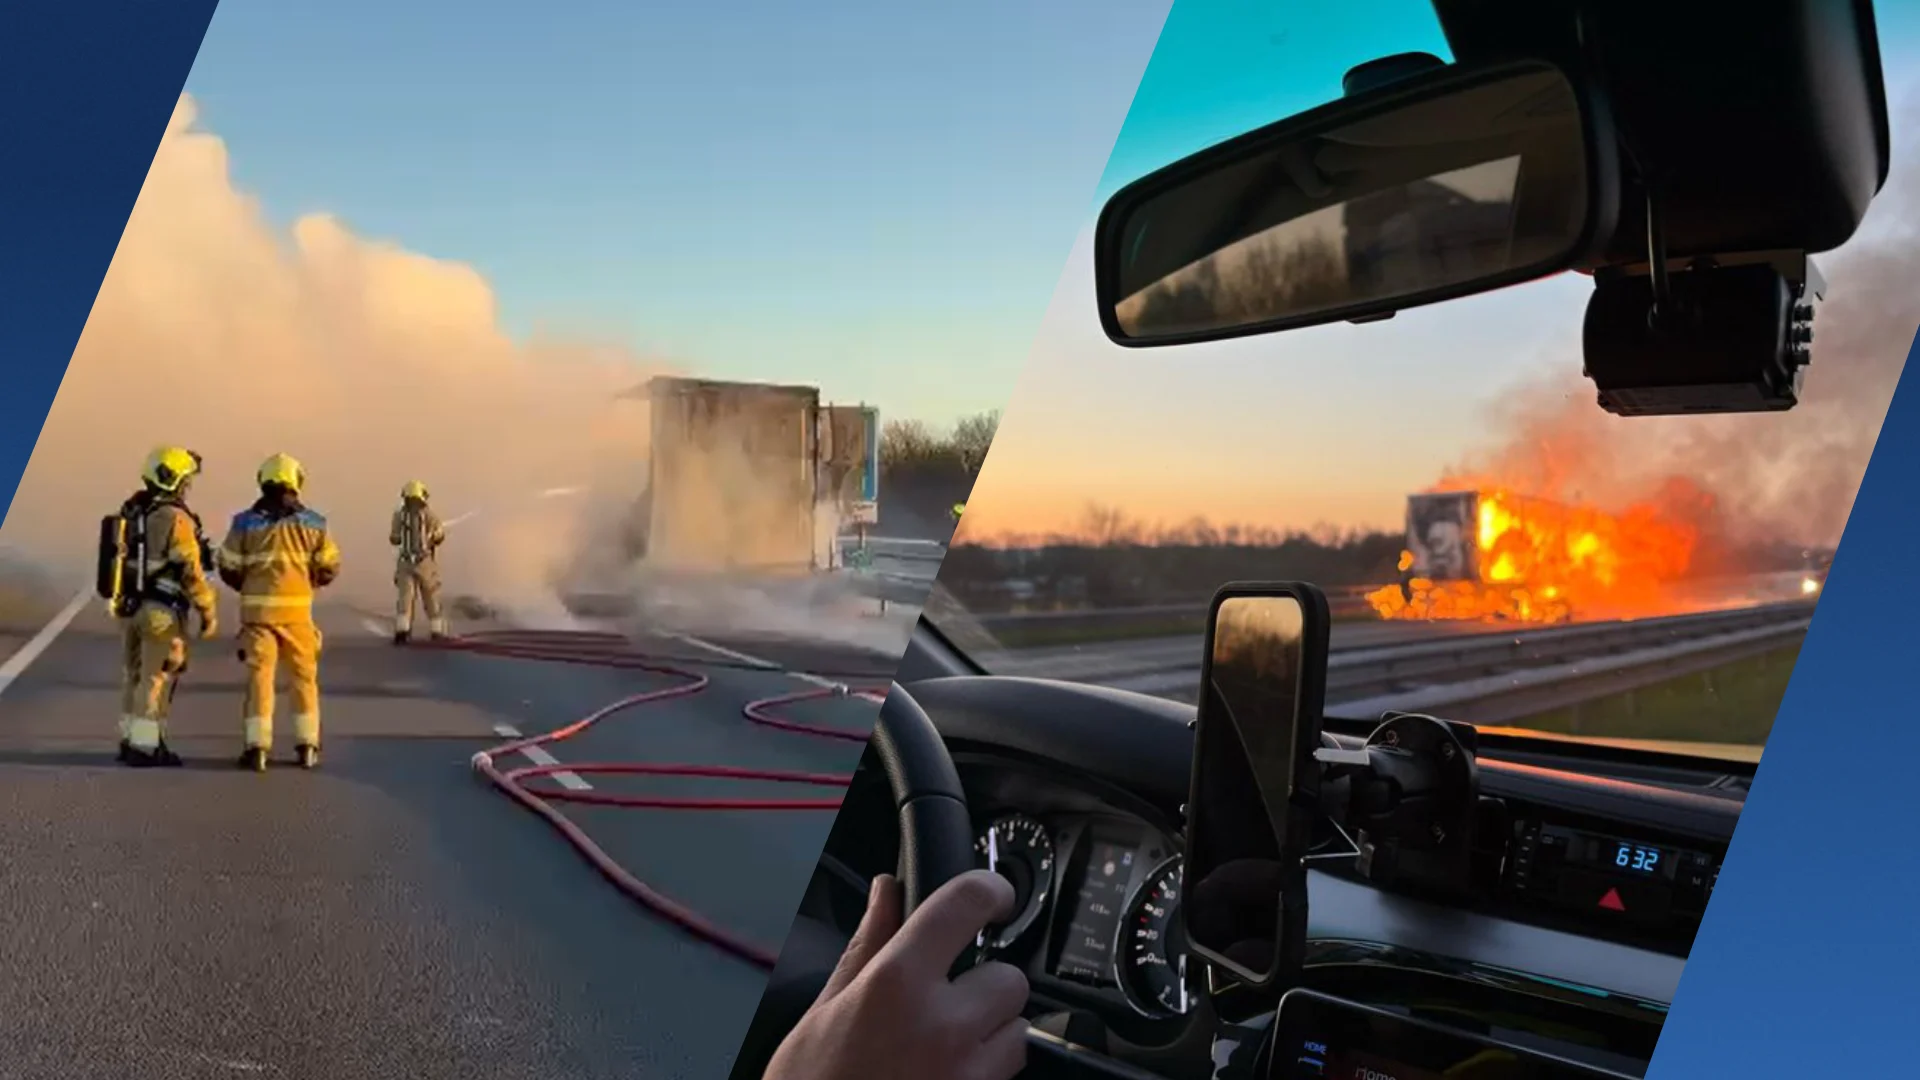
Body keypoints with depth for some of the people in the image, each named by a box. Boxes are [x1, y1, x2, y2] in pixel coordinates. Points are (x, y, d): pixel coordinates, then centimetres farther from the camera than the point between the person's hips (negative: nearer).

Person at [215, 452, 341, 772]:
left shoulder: (245, 522, 0)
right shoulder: (312, 523, 0)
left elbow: (228, 568, 1)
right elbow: (329, 567, 1)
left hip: (257, 609, 0)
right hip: (297, 610, 0)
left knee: (259, 675, 4)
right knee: (303, 676, 11)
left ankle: (257, 747, 1)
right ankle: (307, 746, 13)